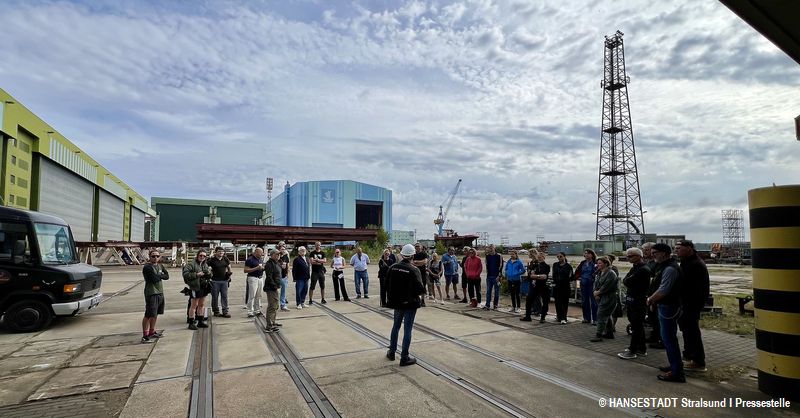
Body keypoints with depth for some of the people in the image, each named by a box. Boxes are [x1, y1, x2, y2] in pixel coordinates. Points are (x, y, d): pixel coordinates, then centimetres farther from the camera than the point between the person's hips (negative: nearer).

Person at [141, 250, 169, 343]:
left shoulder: (160, 266, 13)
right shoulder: (147, 267, -12)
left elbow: (167, 276, 6)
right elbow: (155, 279, -20)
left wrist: (159, 275, -9)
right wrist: (161, 275, -3)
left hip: (160, 292, 8)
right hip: (151, 293, -8)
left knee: (155, 314, 16)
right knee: (149, 315, -8)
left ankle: (152, 332, 28)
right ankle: (145, 336, -4)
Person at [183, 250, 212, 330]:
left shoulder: (205, 265, 14)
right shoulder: (191, 264, -9)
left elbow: (209, 276, 22)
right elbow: (185, 274, -17)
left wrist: (209, 273, -1)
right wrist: (196, 274, -23)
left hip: (203, 287, 7)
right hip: (195, 287, -7)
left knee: (202, 305, 15)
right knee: (194, 305, -2)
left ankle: (201, 321, 26)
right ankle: (191, 323, 7)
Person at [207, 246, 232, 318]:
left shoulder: (225, 259, 8)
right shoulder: (212, 260, -5)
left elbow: (229, 267, 21)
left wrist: (229, 273, 10)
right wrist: (210, 275, -16)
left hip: (224, 281, 3)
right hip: (215, 281, -3)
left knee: (224, 296, 3)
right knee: (215, 297, 6)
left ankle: (225, 312, 7)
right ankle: (216, 311, 18)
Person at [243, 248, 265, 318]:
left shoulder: (261, 259, 15)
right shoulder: (250, 259, -8)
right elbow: (245, 270, -12)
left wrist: (263, 268, 4)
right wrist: (256, 268, -19)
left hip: (261, 278, 7)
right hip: (253, 278, -7)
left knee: (258, 296, 10)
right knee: (251, 296, -6)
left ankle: (257, 311, 17)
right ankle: (250, 312, -1)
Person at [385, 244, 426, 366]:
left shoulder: (393, 267, -4)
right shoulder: (414, 270, -19)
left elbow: (387, 285, 4)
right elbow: (419, 288, -21)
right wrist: (421, 294, 0)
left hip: (396, 302, 5)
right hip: (410, 303, -5)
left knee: (396, 326, 21)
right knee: (407, 329, 4)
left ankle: (391, 352, 31)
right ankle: (404, 358, 11)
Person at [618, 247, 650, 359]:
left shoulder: (644, 270, -17)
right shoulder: (634, 268, 14)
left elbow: (627, 282, -22)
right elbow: (625, 281, 10)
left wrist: (626, 280, -3)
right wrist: (627, 281, -8)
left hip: (639, 302, -9)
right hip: (631, 300, 9)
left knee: (636, 327, -2)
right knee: (638, 326, 16)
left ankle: (632, 351, 3)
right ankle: (641, 349, 27)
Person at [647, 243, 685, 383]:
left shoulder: (670, 269, -21)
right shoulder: (664, 267, 12)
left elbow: (663, 290, -24)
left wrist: (650, 300, -10)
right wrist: (654, 301, 9)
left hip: (669, 308, -10)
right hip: (665, 306, 10)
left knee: (669, 339, -4)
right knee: (668, 338, 19)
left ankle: (677, 372, 3)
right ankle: (675, 365, 32)